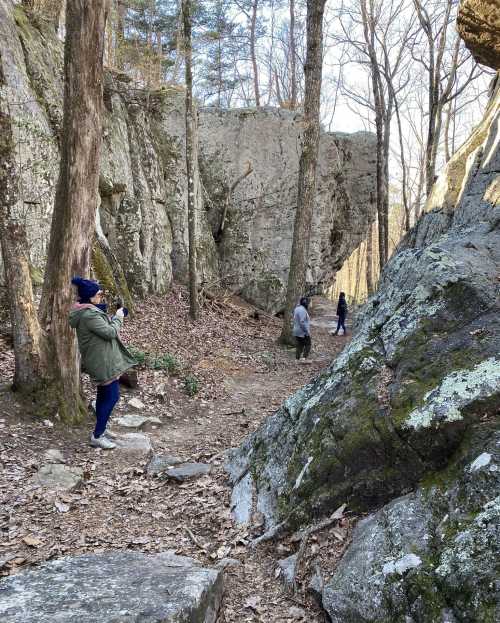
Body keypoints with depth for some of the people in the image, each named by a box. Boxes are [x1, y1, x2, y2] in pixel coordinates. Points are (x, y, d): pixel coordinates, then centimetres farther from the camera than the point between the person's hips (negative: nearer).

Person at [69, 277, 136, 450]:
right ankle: (97, 436, 0)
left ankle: (100, 430, 31)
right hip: (103, 361, -11)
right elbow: (110, 332, -22)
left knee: (103, 395, 19)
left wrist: (113, 318, 5)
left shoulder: (86, 311, 7)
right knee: (112, 396, -5)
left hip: (99, 360, 11)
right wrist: (118, 318, -7)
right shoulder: (89, 315, -25)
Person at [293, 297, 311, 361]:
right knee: (308, 345, 2)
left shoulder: (297, 308, 12)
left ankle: (297, 359, 15)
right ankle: (305, 358, -1)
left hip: (297, 332, 10)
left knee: (299, 346, 13)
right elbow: (302, 322, -26)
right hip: (303, 332, -10)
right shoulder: (302, 310, -21)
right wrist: (307, 331, -21)